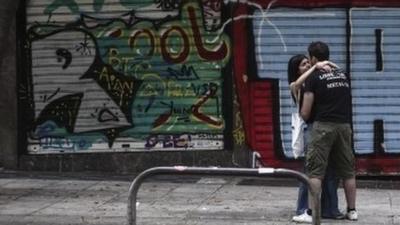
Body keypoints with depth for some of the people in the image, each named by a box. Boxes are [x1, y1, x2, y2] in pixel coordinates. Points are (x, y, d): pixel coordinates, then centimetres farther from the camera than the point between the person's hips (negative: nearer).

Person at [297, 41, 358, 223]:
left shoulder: (314, 77, -2)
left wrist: (303, 118, 18)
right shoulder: (342, 75, 15)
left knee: (315, 170, -2)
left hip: (323, 126, -5)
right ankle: (352, 210, 17)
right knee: (347, 170, 13)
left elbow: (305, 112, -3)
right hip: (344, 125, 6)